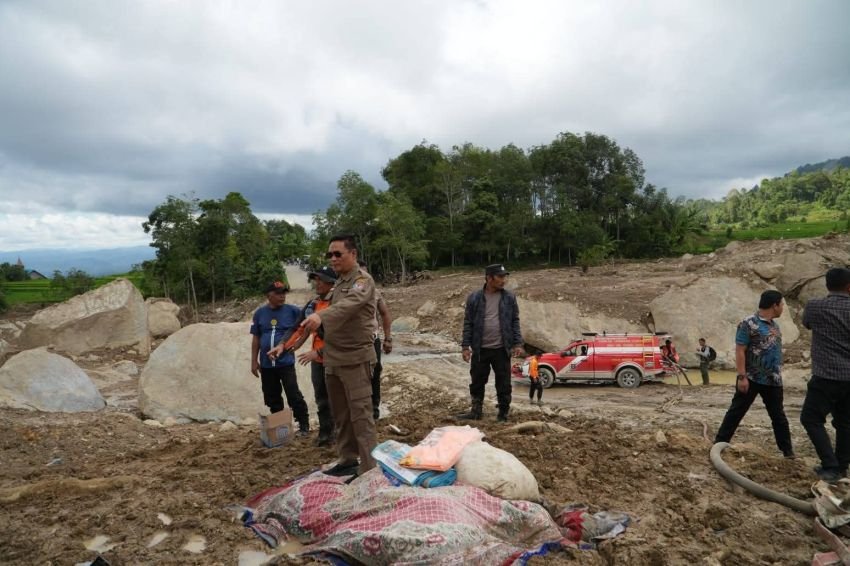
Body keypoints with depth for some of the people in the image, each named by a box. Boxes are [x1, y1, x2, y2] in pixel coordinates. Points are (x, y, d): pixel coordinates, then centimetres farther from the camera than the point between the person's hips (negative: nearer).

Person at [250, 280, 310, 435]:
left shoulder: (292, 311, -4)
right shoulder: (260, 313, 4)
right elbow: (255, 338, 8)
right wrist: (254, 361, 7)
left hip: (286, 363, -3)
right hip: (266, 364, 3)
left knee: (294, 395, -5)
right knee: (272, 399, 13)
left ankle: (304, 425, 8)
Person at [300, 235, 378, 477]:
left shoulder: (363, 280, -11)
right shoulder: (338, 282, 16)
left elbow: (348, 305, -31)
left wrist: (320, 316, -48)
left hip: (355, 359, -8)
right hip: (333, 359, 8)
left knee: (360, 415, -6)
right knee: (341, 415, 14)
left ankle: (370, 470, 0)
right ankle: (347, 460, 27)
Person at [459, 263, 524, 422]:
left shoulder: (509, 298, 1)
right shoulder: (474, 297, -2)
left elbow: (515, 322, 4)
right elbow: (468, 323, 0)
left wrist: (518, 344, -3)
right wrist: (466, 346, -4)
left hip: (502, 349, 0)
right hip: (480, 349, 0)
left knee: (503, 384, 6)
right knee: (477, 382, 10)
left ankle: (503, 414, 20)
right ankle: (476, 411, 26)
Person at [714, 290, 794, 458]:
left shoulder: (774, 324, 11)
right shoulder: (749, 324, -14)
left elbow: (775, 350, 20)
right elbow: (739, 351, -17)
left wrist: (777, 374, 19)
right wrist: (742, 377, -20)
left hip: (773, 381, 7)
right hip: (751, 379, -7)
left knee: (778, 415, 14)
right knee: (736, 412, -1)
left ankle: (788, 450, 25)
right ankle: (719, 443, 6)